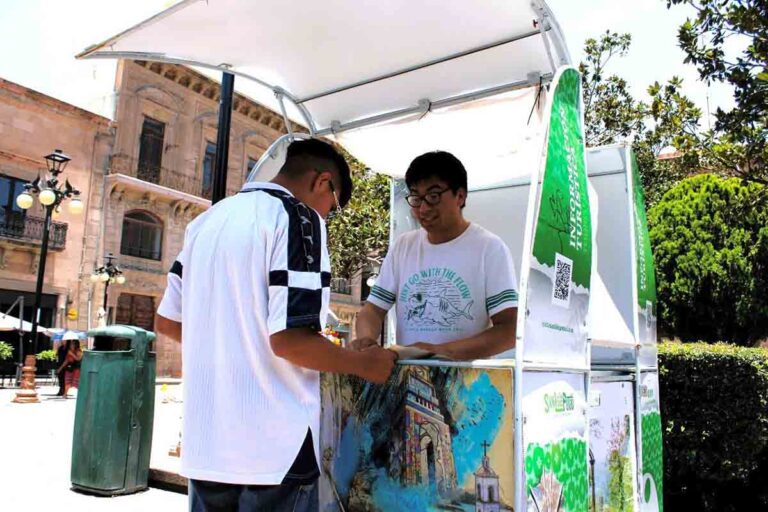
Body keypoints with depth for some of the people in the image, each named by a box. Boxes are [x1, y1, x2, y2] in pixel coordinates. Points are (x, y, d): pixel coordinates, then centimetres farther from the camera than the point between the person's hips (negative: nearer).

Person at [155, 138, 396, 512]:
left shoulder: (206, 220, 10)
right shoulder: (299, 219, -12)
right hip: (274, 448, -7)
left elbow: (167, 321, 15)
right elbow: (289, 338, -22)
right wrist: (364, 364, -7)